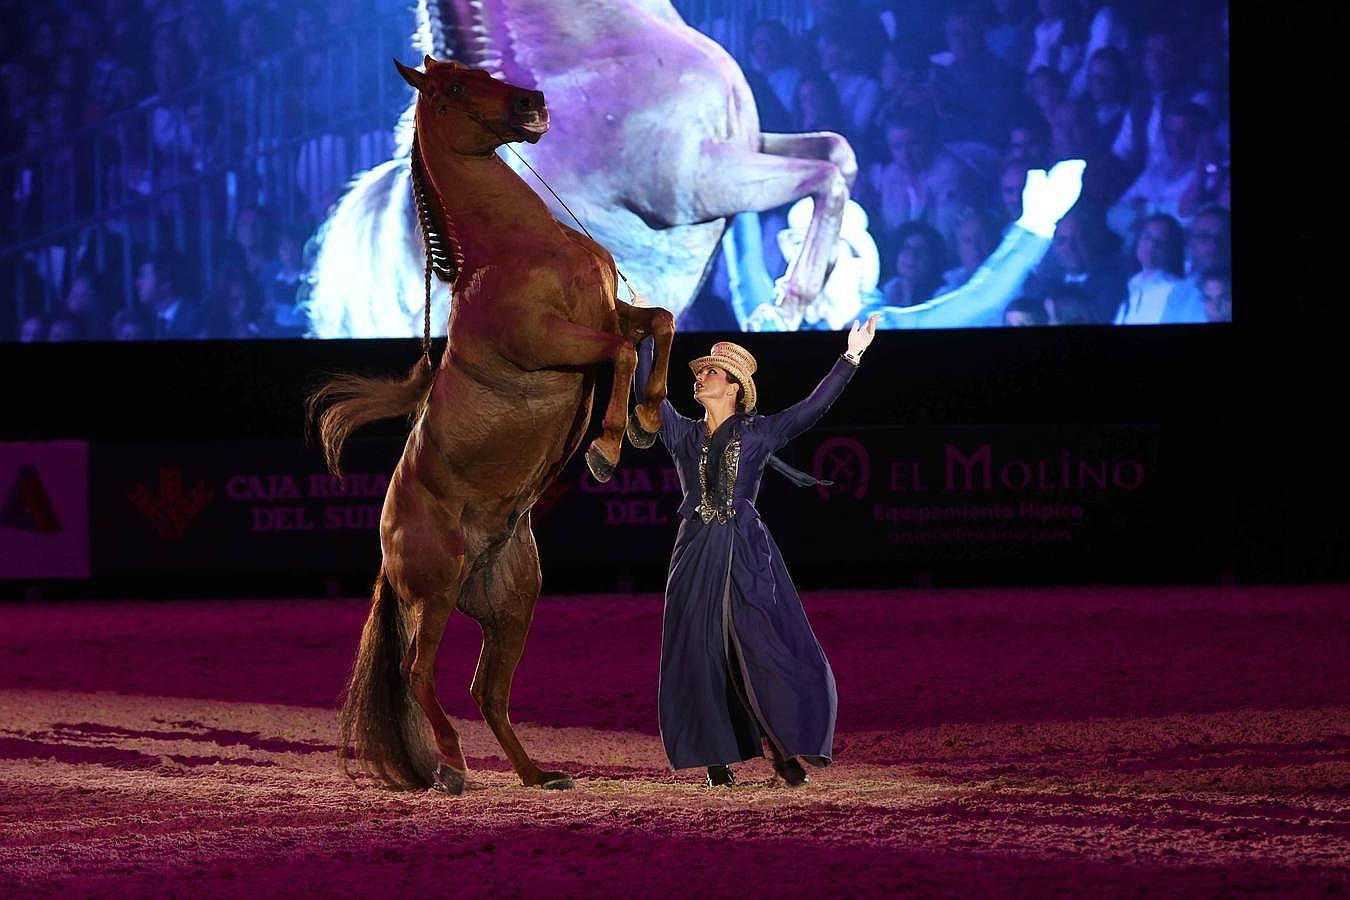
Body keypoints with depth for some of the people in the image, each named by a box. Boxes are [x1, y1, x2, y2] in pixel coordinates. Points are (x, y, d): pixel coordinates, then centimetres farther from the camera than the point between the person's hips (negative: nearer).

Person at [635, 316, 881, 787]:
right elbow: (648, 388, 7)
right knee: (700, 656, 0)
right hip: (696, 554, 3)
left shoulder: (759, 432, 4)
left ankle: (786, 751, 1)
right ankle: (717, 760, 7)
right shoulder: (684, 434, 12)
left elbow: (814, 405, -1)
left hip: (747, 553, -3)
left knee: (763, 649, -8)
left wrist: (850, 358, -7)